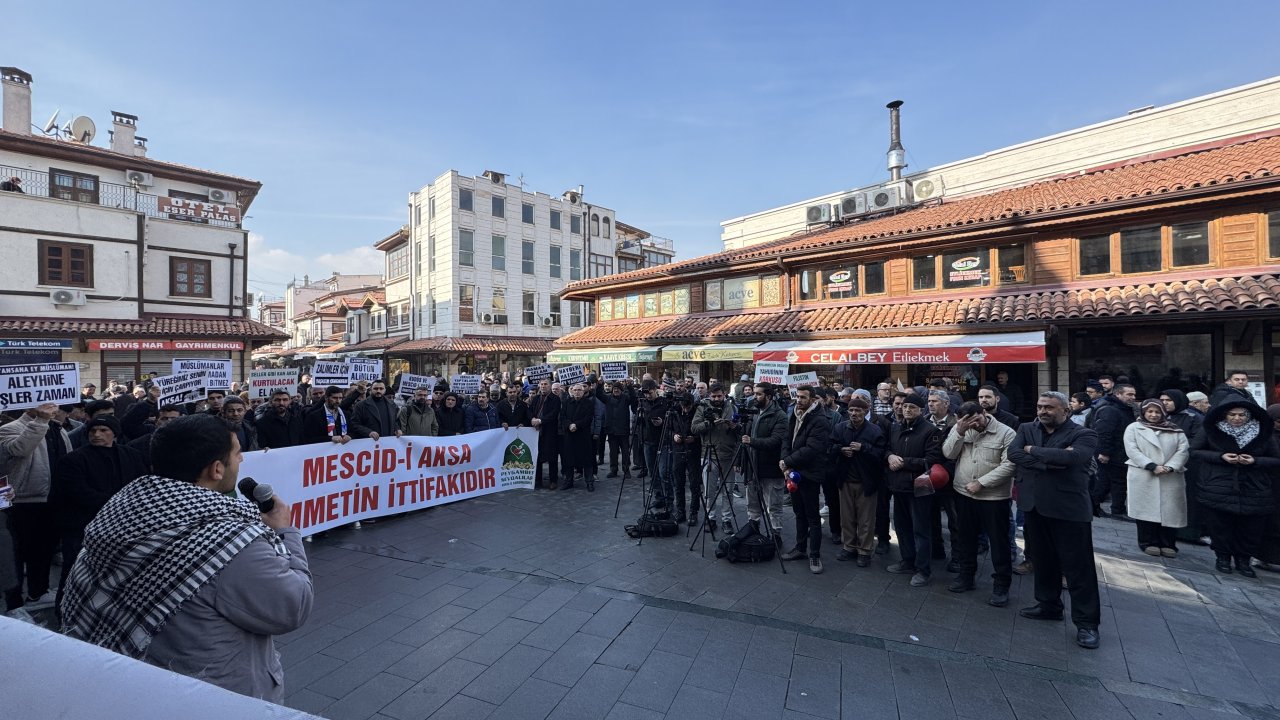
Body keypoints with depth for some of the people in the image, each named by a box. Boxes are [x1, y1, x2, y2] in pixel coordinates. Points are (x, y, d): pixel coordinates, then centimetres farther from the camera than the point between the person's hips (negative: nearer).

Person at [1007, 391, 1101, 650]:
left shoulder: (1083, 434, -6)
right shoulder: (1026, 429, 6)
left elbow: (1071, 457, -26)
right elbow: (1013, 453, -10)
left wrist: (1033, 450, -14)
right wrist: (1049, 461, -20)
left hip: (1069, 508, -4)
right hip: (1035, 506, 5)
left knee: (1078, 567, 4)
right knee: (1043, 560, 18)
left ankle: (1087, 622, 17)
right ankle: (1048, 605, 35)